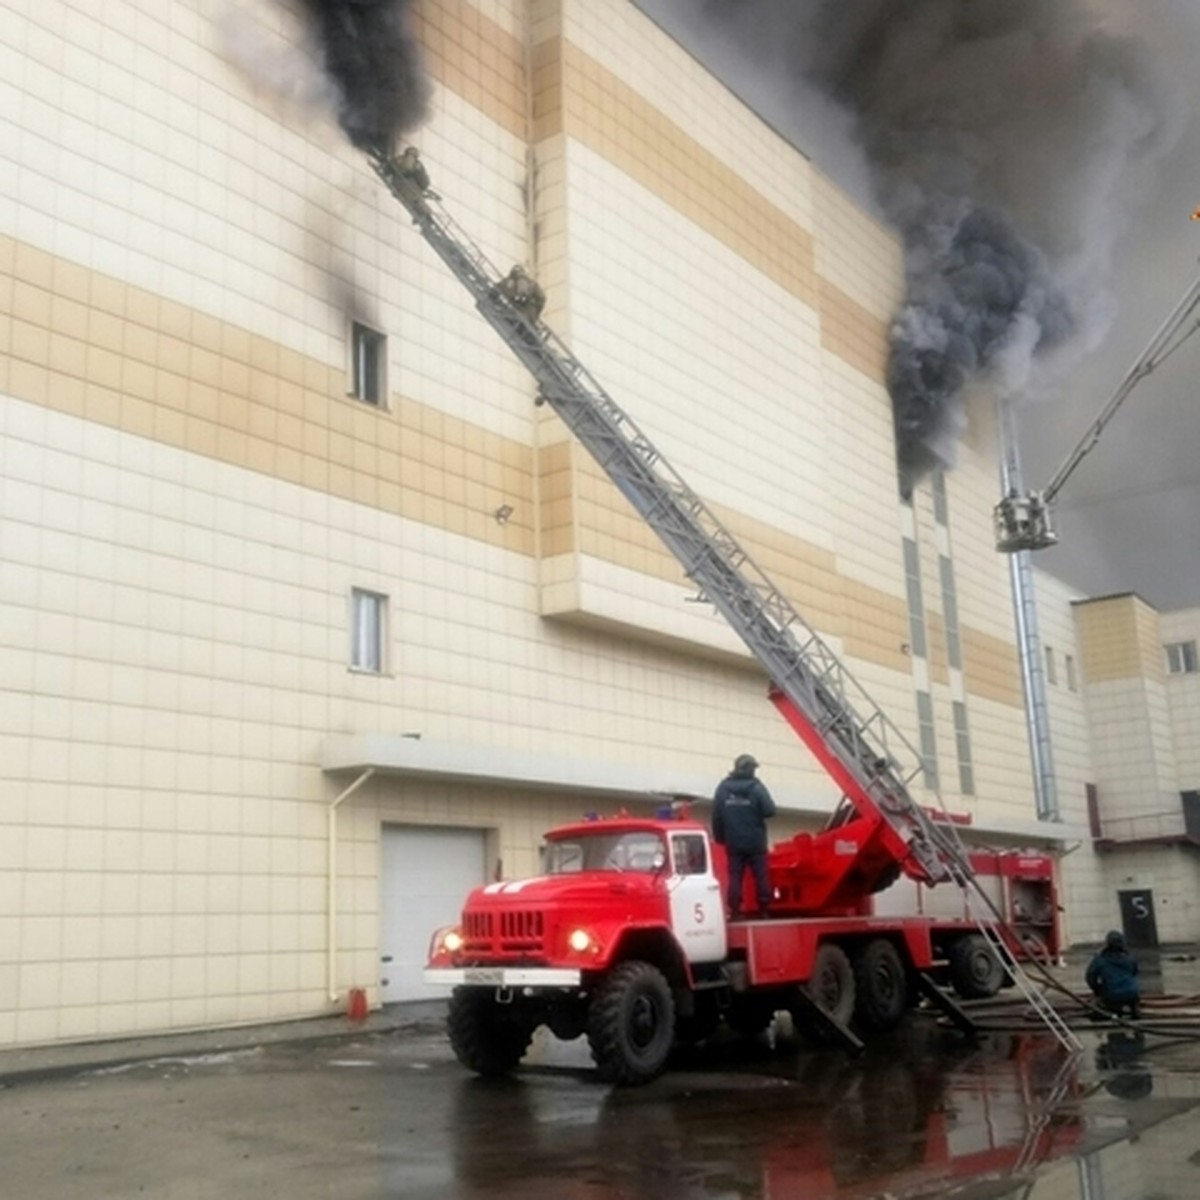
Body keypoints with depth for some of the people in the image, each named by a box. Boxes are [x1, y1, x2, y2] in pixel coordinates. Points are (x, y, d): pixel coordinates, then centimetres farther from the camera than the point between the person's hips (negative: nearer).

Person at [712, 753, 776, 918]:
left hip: (733, 842, 3)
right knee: (761, 876, 6)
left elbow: (716, 815, 3)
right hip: (755, 841, -3)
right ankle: (764, 909, 7)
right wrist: (757, 812, 8)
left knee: (735, 876, 4)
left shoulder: (723, 787, 1)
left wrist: (719, 837, 14)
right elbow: (770, 811, -14)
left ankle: (735, 911, 0)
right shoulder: (756, 787, -9)